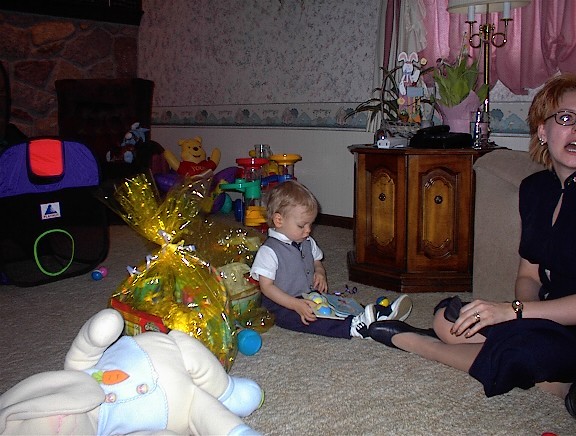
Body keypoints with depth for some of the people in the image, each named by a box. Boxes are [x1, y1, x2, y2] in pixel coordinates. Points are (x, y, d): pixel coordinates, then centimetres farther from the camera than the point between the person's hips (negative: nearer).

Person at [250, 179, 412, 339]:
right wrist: (297, 305, -27)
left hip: (311, 297, 8)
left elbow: (317, 263, 26)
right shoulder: (268, 251, -15)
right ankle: (353, 327, -53)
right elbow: (267, 287, -18)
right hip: (283, 307, -8)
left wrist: (320, 273, -1)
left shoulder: (307, 243, 10)